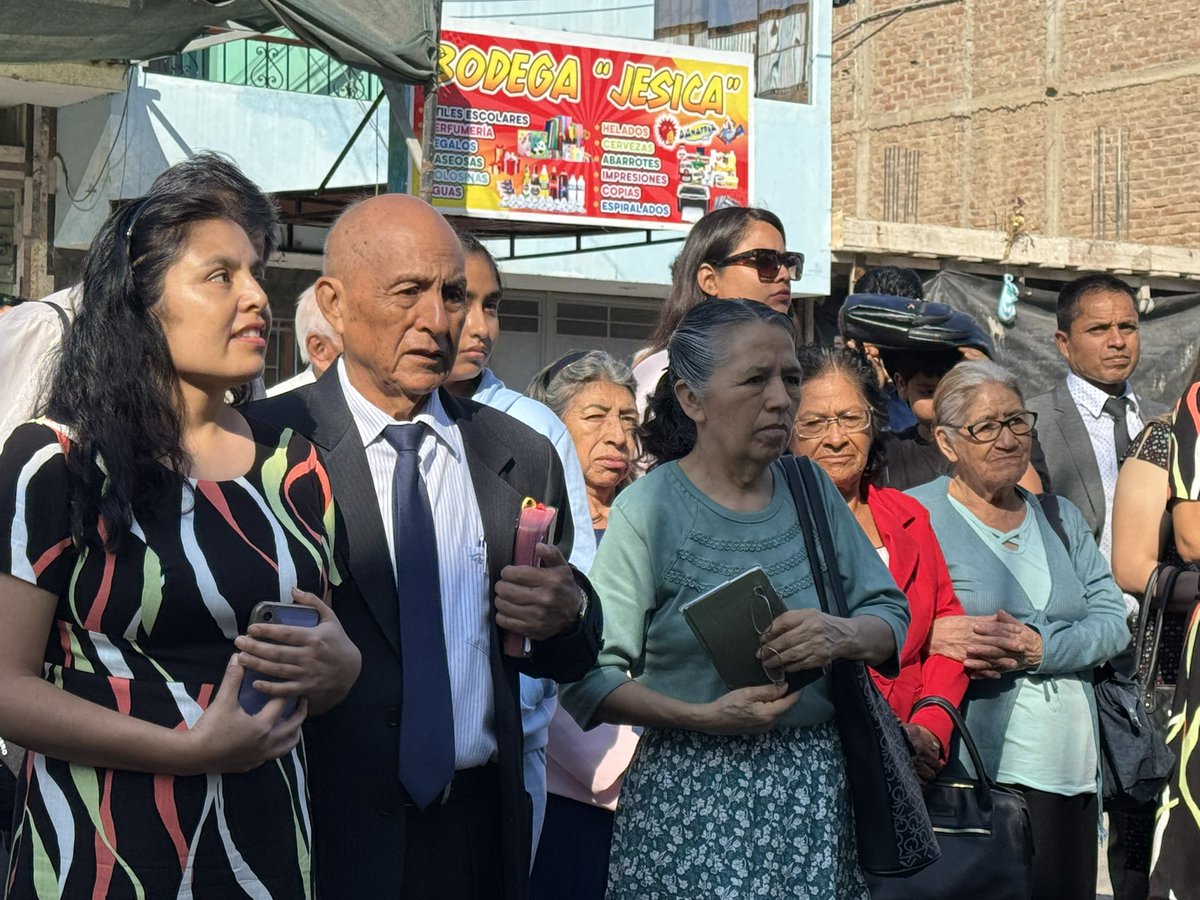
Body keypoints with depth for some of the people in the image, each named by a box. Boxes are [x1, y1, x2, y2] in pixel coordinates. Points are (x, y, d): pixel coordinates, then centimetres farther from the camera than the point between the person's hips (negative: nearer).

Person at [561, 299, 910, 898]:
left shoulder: (811, 490, 6)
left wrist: (846, 635, -13)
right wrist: (703, 718, -23)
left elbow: (893, 619, 8)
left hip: (817, 788, 4)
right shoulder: (647, 510, -8)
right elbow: (587, 680, -12)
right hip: (693, 801, -4)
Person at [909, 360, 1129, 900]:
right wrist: (931, 637, -26)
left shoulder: (1059, 517, 15)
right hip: (971, 777, -5)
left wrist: (1039, 648, -11)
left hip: (1069, 774, 5)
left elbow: (1113, 622, 6)